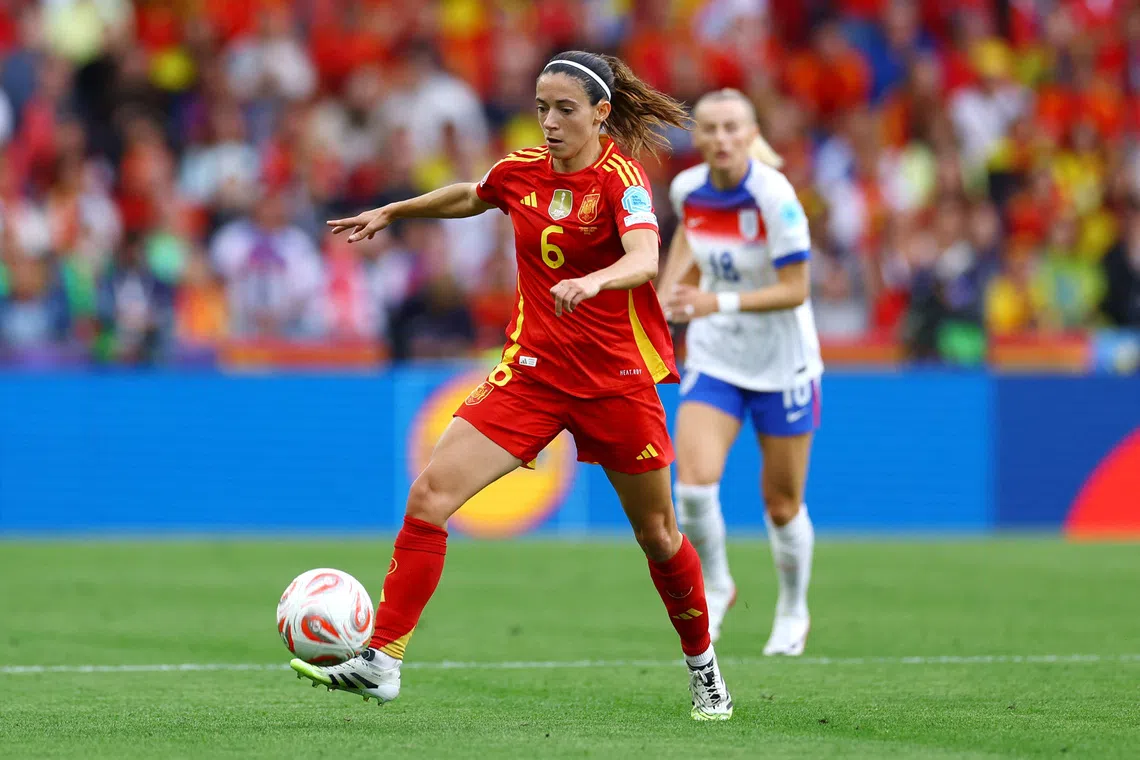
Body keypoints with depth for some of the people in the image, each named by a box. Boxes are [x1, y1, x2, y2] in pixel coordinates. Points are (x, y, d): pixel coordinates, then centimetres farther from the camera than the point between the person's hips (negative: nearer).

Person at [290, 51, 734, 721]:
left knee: (657, 535, 9)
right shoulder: (522, 171, 2)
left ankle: (703, 667, 34)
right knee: (430, 494, -13)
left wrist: (593, 280, -53)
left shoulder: (622, 177, -14)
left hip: (617, 378, -4)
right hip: (533, 368, 4)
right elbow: (470, 197, 27)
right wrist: (395, 211, 33)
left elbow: (645, 259, -33)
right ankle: (383, 661, -13)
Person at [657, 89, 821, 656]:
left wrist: (719, 302, -33)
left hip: (781, 364, -3)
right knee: (694, 481, -16)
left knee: (782, 505, 6)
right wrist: (669, 290, 5)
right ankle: (715, 586, 11)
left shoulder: (775, 196, -22)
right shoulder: (687, 189, -7)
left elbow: (795, 290, -22)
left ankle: (793, 613, 32)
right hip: (714, 358, 3)